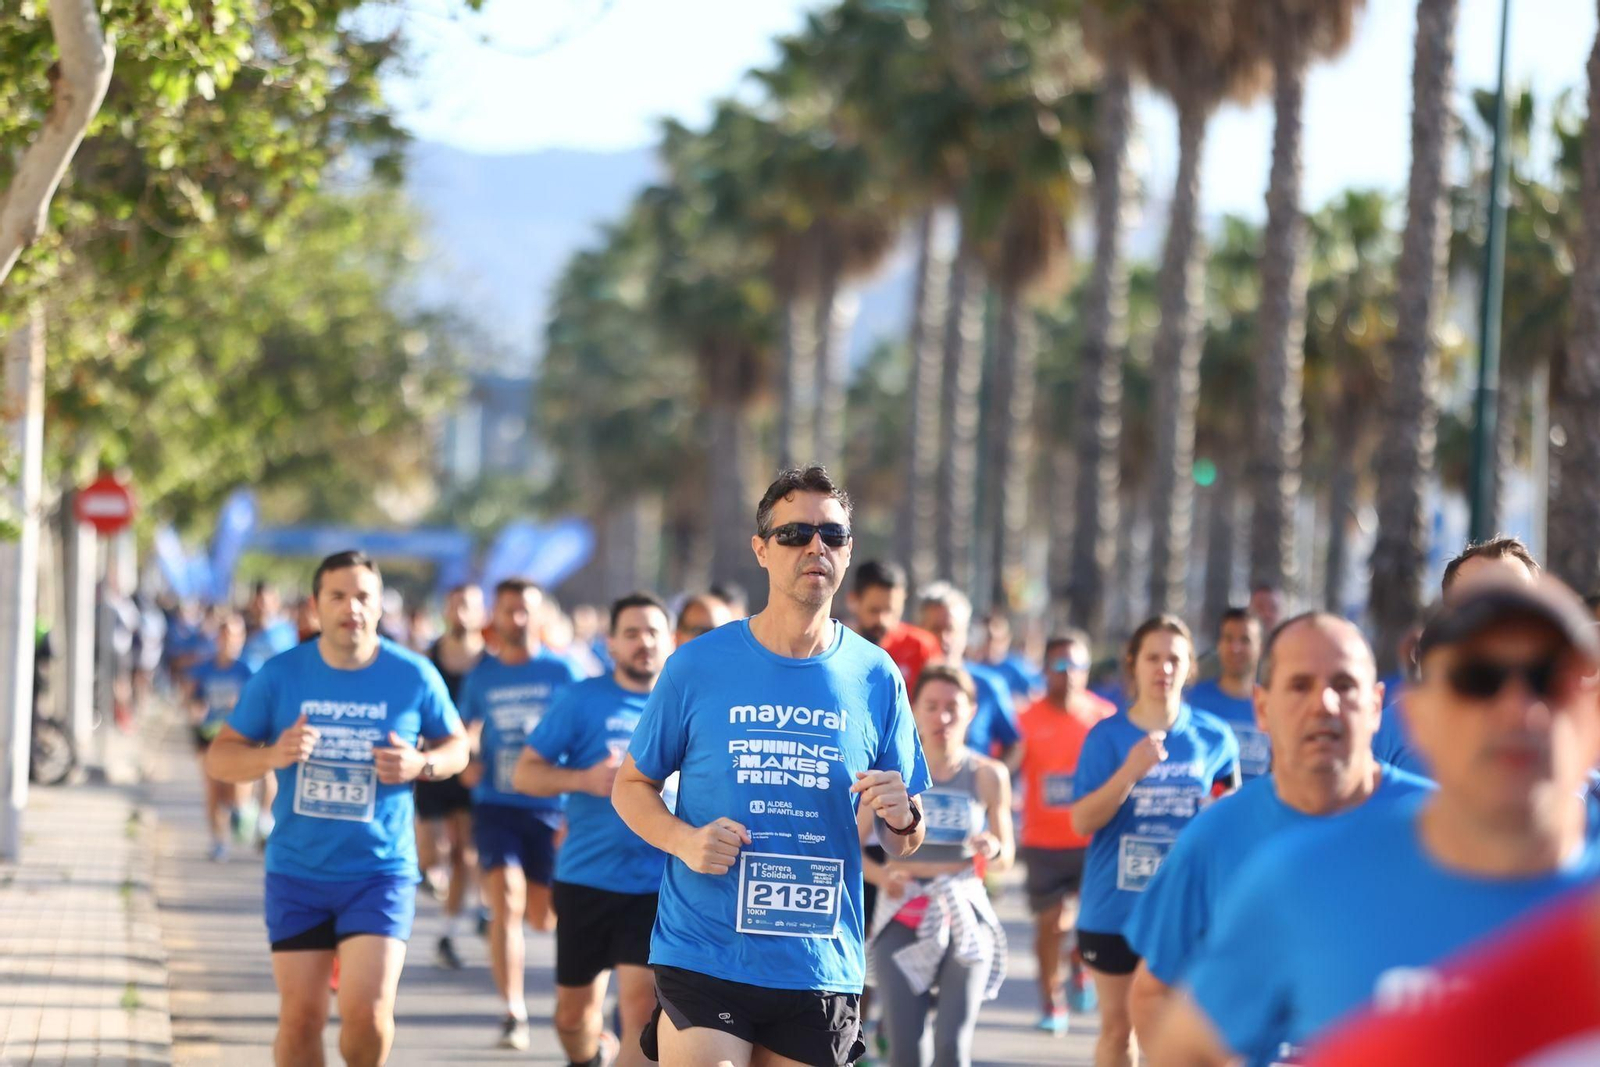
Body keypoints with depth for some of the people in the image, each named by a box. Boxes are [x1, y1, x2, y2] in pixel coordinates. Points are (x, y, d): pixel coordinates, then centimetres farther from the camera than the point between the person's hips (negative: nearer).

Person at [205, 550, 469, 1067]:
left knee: (367, 1012, -13)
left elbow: (457, 746, 11)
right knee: (301, 1016, 3)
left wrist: (421, 765, -12)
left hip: (380, 871, -1)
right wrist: (272, 756, -18)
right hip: (297, 873, 1)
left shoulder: (413, 676, -3)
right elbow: (219, 758, 3)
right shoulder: (280, 674, -2)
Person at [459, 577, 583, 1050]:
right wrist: (467, 760, -6)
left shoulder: (561, 672, -1)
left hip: (549, 807, 0)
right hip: (495, 804, 0)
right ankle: (513, 1012, -11)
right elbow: (468, 729, 16)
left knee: (542, 918, 6)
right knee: (505, 904, -16)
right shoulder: (481, 676, 4)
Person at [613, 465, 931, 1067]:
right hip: (701, 964, -2)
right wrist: (682, 839, -12)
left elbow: (902, 845, 10)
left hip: (820, 968, 3)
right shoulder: (697, 666, 0)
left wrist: (902, 818, -13)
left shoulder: (875, 678, 4)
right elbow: (630, 786, 7)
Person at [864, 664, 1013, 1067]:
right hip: (903, 917, 0)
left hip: (965, 915, 0)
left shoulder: (988, 776, 0)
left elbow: (1005, 858, 9)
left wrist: (993, 850, -14)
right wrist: (880, 874, -19)